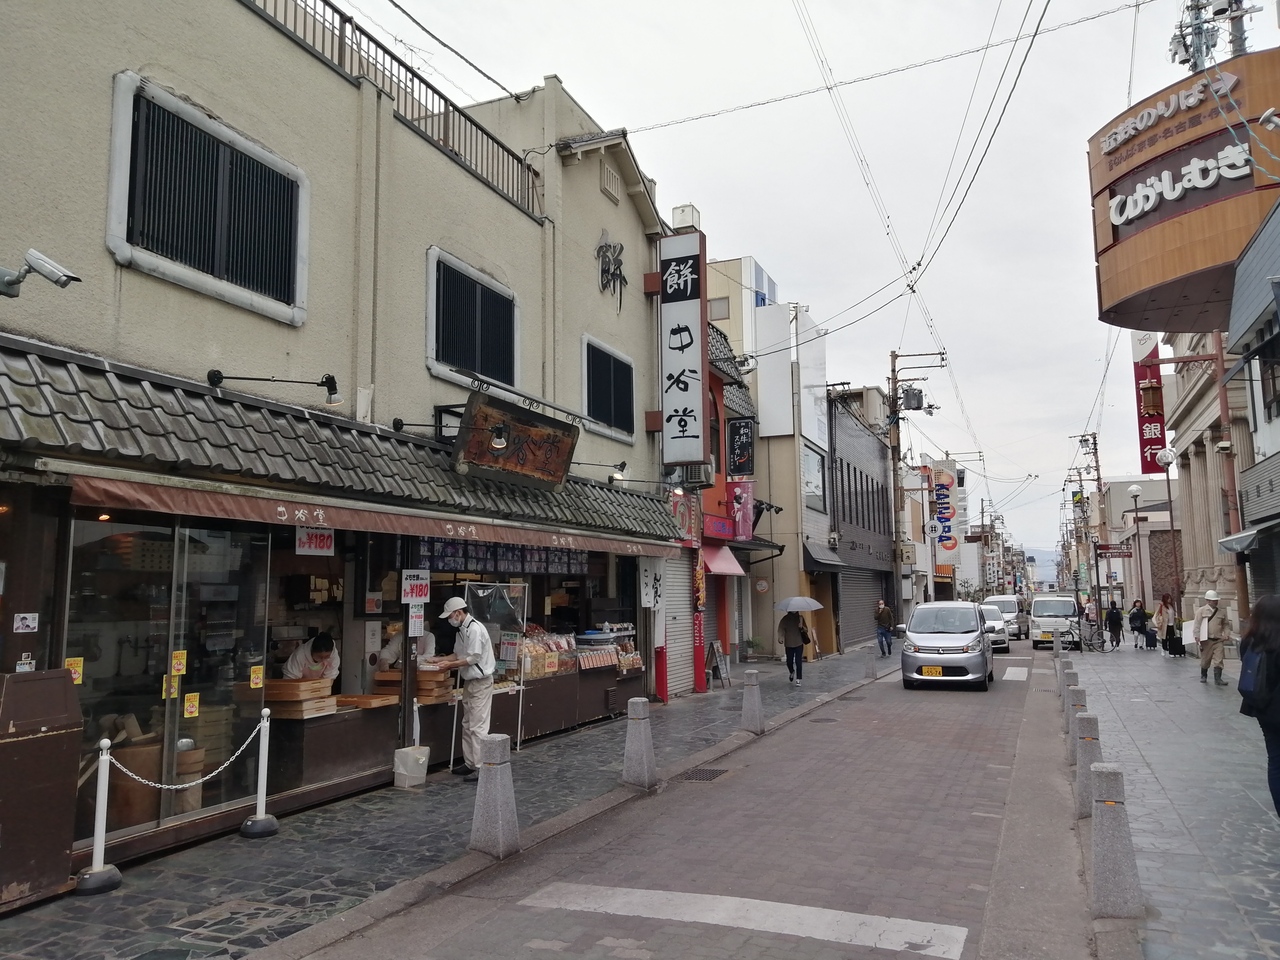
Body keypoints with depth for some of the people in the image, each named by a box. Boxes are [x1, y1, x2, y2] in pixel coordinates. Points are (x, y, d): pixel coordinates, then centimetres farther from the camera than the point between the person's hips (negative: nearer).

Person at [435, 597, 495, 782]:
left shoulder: (475, 629, -20)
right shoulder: (462, 629, 10)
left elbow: (473, 658, -22)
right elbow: (458, 654, 18)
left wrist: (450, 665, -14)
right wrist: (442, 661, 4)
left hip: (480, 682, -10)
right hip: (470, 681, 10)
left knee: (478, 726, -9)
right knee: (467, 725, 16)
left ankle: (480, 768, -6)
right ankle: (470, 763, 25)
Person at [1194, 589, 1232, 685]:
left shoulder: (1222, 612, 9)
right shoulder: (1201, 611, -2)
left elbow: (1226, 625, 17)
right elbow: (1197, 625, -5)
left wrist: (1227, 634, 1)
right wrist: (1197, 637, -12)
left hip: (1218, 640, 2)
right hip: (1206, 640, -2)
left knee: (1218, 660, -6)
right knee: (1205, 660, 10)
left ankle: (1218, 678, -4)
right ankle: (1203, 676, 27)